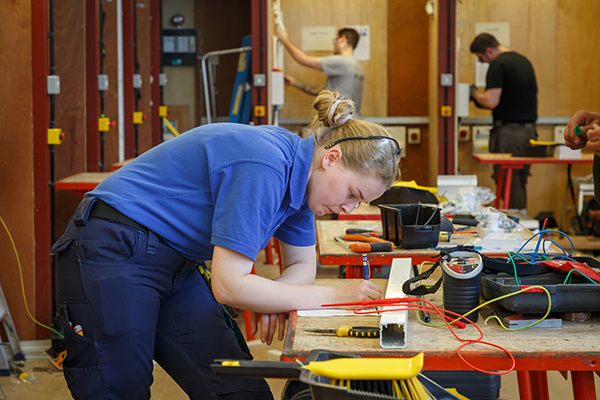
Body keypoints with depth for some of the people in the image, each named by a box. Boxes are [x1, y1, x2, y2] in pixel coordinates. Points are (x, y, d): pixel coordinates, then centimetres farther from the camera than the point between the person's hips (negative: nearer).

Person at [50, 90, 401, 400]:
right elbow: (230, 286, -26)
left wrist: (272, 301, -9)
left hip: (176, 266, 9)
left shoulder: (299, 175, 2)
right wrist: (333, 295, -20)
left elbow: (302, 265, 14)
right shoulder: (264, 167, -26)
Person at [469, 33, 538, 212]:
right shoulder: (523, 60, 15)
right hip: (529, 130, 8)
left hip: (508, 131, -8)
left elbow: (491, 101, -19)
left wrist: (475, 93, 0)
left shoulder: (498, 64, -12)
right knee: (521, 181, 13)